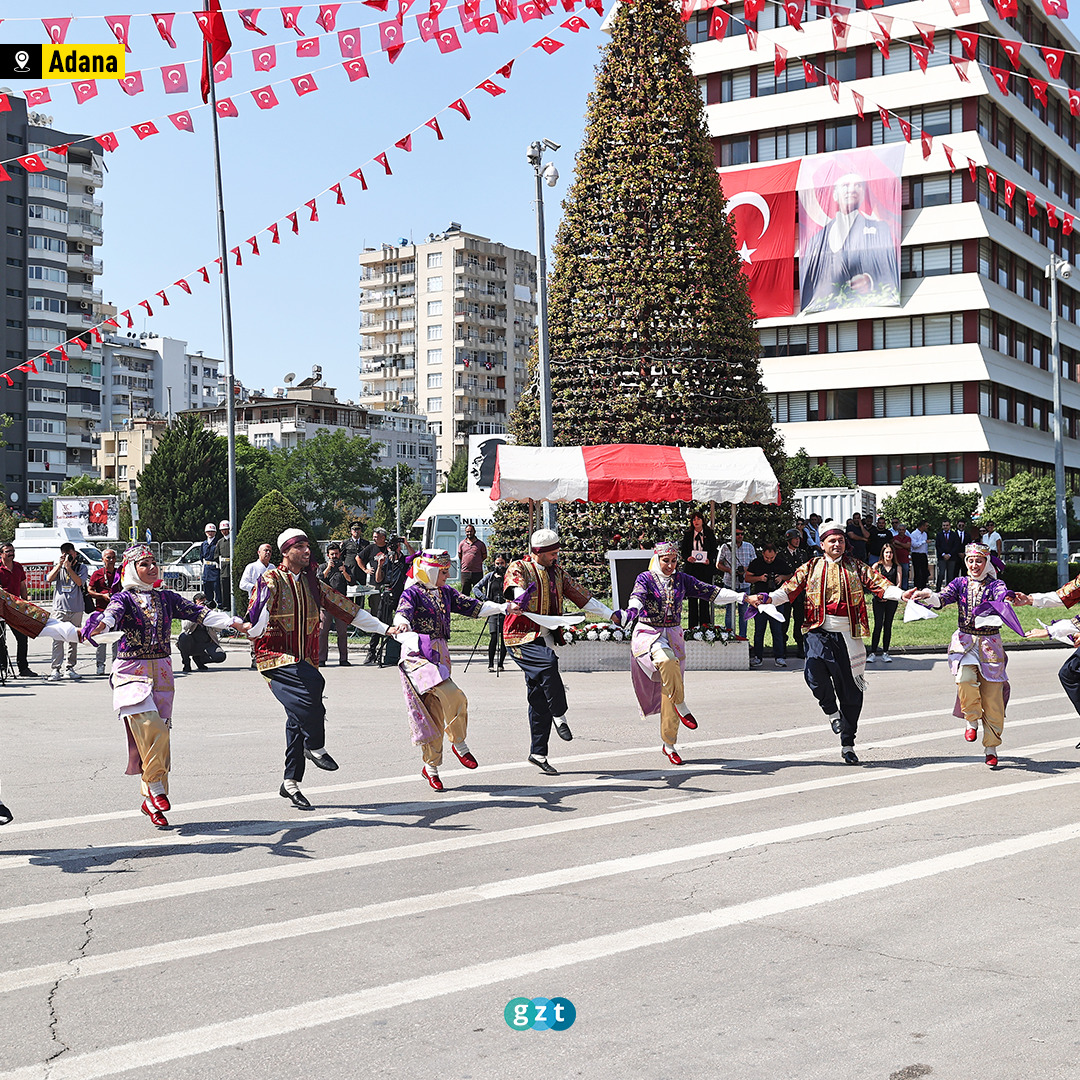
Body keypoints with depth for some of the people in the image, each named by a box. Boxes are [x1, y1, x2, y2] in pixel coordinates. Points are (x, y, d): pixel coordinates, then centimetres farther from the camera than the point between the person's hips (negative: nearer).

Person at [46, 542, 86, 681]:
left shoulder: (81, 567, 7)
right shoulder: (58, 567, 12)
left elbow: (79, 582, -9)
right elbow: (49, 579, -3)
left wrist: (69, 567, -12)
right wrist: (60, 565, -7)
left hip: (77, 609, 0)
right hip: (60, 608, 0)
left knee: (74, 639, 5)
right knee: (58, 638, -8)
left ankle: (70, 668, 14)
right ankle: (56, 669, -9)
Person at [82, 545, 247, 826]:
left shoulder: (166, 597, 11)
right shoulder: (124, 598, -1)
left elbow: (197, 612, 0)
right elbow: (113, 612, -24)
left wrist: (233, 622, -14)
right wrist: (100, 625, -49)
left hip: (161, 671, 4)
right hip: (131, 672, -4)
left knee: (159, 733, 3)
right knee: (151, 727, -22)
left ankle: (150, 800, 13)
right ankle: (156, 786, -5)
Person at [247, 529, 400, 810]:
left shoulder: (313, 583, 12)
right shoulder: (271, 580, -7)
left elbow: (346, 608, 15)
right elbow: (255, 628, -18)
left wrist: (385, 629, 14)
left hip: (303, 659, 6)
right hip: (275, 656, -6)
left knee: (298, 719, 3)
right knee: (312, 681, -32)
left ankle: (290, 783, 13)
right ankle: (315, 748, -15)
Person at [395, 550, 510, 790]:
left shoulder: (445, 593, 15)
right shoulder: (412, 593, -5)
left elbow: (472, 606, 11)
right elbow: (402, 612, -24)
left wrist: (503, 607, -1)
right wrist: (402, 625, -48)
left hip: (440, 654, 7)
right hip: (417, 654, -7)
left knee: (435, 714, 5)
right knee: (454, 696, -23)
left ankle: (431, 768, 14)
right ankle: (459, 744, -4)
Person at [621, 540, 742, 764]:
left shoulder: (682, 580, 8)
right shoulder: (645, 578, -3)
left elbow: (708, 591, 2)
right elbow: (638, 596, -24)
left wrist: (741, 597, -8)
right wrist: (631, 611, -47)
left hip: (673, 635, 4)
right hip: (648, 634, -4)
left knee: (669, 693, 1)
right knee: (666, 660, -37)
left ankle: (668, 744, 11)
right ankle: (681, 707, -19)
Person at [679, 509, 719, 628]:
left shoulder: (710, 534, 6)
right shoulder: (687, 535, 9)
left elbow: (715, 550, 7)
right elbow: (682, 550, 10)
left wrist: (709, 559, -11)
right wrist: (687, 558, -11)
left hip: (705, 568, -1)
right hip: (691, 568, 1)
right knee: (692, 597, 0)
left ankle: (705, 625, 4)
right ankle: (692, 626, 3)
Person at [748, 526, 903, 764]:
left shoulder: (855, 567, 11)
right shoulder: (811, 568, 10)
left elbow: (880, 585, 1)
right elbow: (789, 589, 5)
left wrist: (901, 595, -17)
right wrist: (766, 599, -12)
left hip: (848, 635, 1)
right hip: (820, 632, -1)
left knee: (850, 690, 4)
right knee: (815, 668, -31)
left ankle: (848, 744, 19)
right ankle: (831, 709, -2)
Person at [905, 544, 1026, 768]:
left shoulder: (995, 585, 2)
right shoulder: (960, 583, 7)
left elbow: (1003, 596, -20)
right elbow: (942, 598, -10)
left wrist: (1012, 598, -45)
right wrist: (925, 595, -31)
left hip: (990, 644, -1)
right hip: (964, 642, 1)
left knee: (992, 698, -3)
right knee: (965, 678, -28)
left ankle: (991, 748, 13)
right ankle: (971, 720, 0)